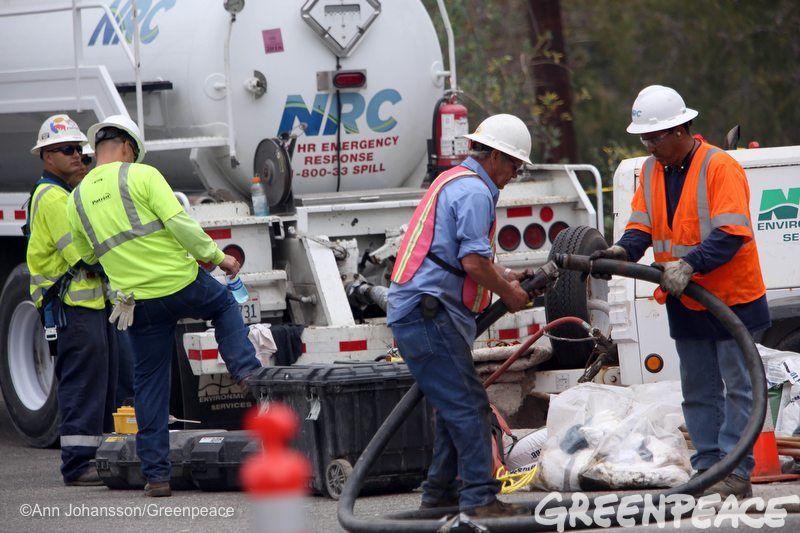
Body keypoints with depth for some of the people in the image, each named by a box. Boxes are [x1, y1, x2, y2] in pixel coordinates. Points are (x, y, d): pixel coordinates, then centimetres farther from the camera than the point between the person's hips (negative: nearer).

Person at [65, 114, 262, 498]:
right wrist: (217, 256, -4)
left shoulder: (77, 200, 8)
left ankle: (156, 474, 9)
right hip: (182, 284, -3)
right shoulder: (141, 176, -6)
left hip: (140, 303, 3)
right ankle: (247, 373, 14)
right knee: (224, 305, 30)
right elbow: (179, 222, -14)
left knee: (149, 385, 10)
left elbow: (88, 255, 19)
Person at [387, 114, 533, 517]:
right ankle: (480, 498, -13)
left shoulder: (455, 181, 23)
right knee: (468, 405, -11)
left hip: (414, 312, 11)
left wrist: (503, 276, 25)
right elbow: (473, 262, -18)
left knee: (455, 404, 17)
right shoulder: (475, 192, -11)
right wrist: (508, 294, -4)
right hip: (428, 313, -11)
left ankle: (441, 490, 23)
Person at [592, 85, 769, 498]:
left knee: (737, 387, -3)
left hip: (732, 298, -7)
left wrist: (689, 265, -36)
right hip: (684, 304, 7)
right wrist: (624, 251, -18)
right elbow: (642, 224, 4)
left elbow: (731, 233, -25)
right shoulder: (651, 171, 7)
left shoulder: (720, 168, -17)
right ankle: (708, 468, 16)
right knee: (698, 391, 11)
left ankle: (736, 474, -3)